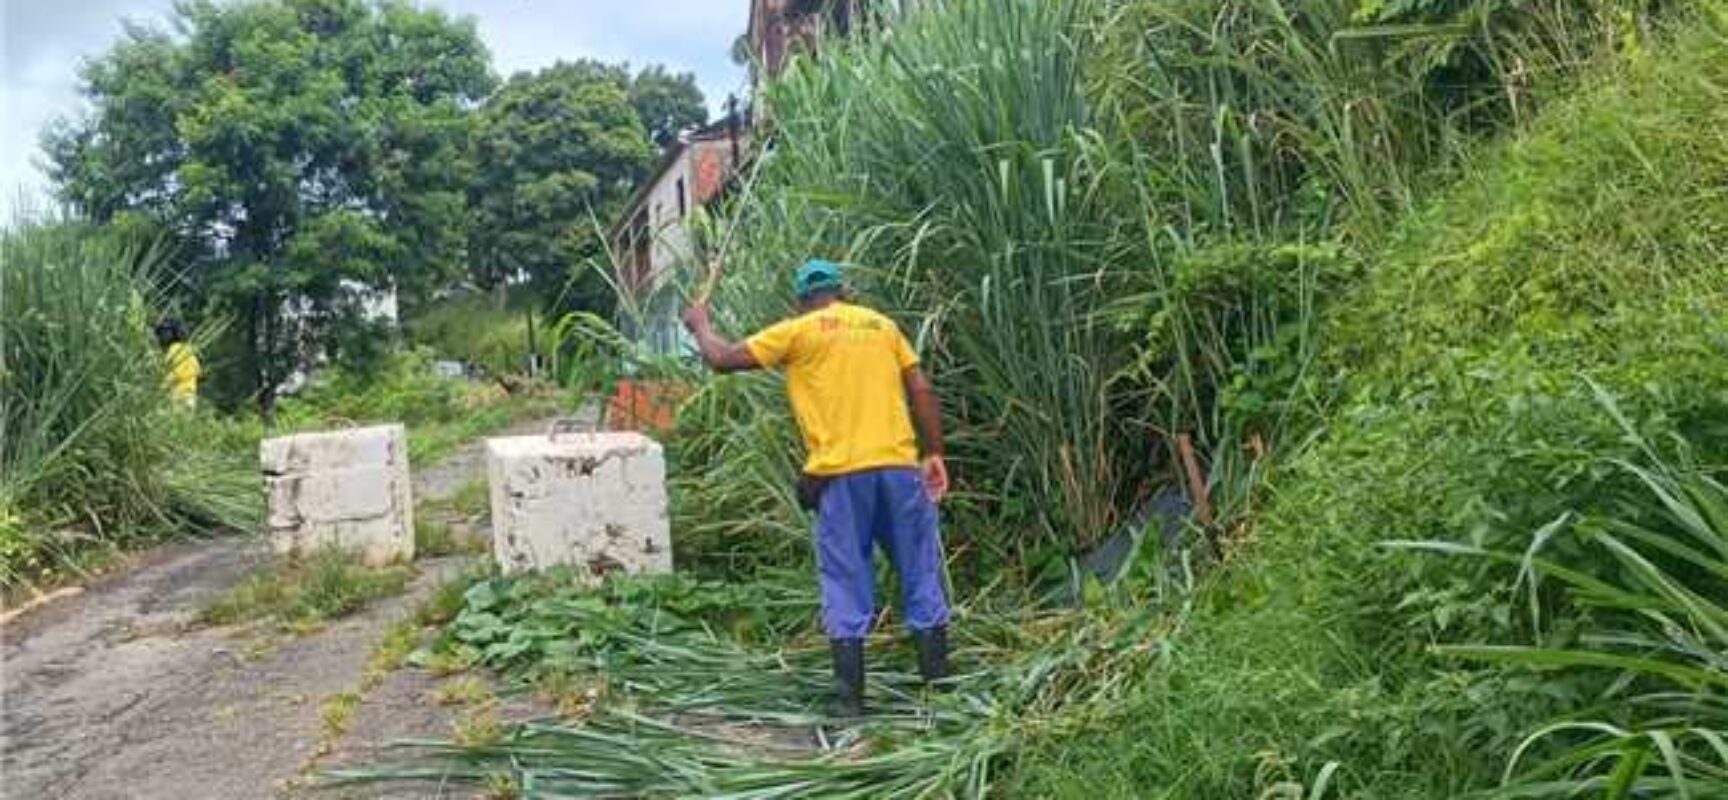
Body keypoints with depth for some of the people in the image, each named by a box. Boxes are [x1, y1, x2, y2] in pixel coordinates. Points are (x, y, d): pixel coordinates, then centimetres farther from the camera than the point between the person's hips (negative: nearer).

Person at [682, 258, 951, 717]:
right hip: (899, 466, 3)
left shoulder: (798, 332, 4)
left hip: (840, 473, -3)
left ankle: (850, 698, 7)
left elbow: (722, 359, 4)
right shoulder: (881, 324, 14)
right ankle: (939, 684, 18)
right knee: (922, 576, 12)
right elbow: (922, 392, 9)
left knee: (846, 585, 5)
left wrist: (700, 325, 23)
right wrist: (934, 454, 13)